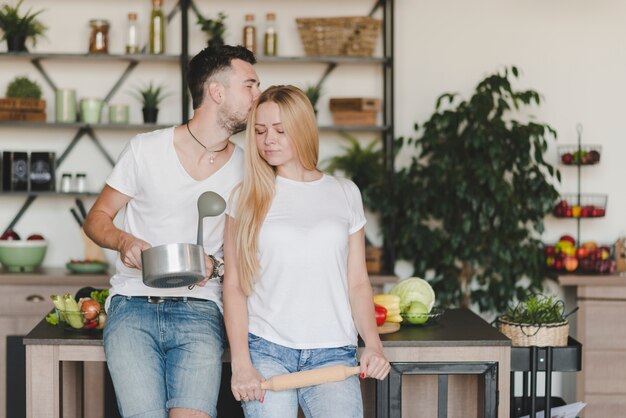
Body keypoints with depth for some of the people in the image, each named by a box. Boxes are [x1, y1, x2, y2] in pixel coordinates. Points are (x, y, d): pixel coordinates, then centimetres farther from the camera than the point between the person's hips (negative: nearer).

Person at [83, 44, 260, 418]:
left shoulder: (245, 169, 7)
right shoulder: (146, 149, 2)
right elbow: (97, 218, 11)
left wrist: (214, 265, -6)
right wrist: (124, 241, -10)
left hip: (199, 308, 1)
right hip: (133, 303, -1)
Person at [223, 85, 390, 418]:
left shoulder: (345, 194, 11)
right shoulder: (246, 197, 8)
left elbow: (358, 282, 12)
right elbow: (233, 285, 4)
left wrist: (373, 345, -4)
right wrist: (240, 363, -6)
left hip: (333, 353, 0)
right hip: (265, 350, 0)